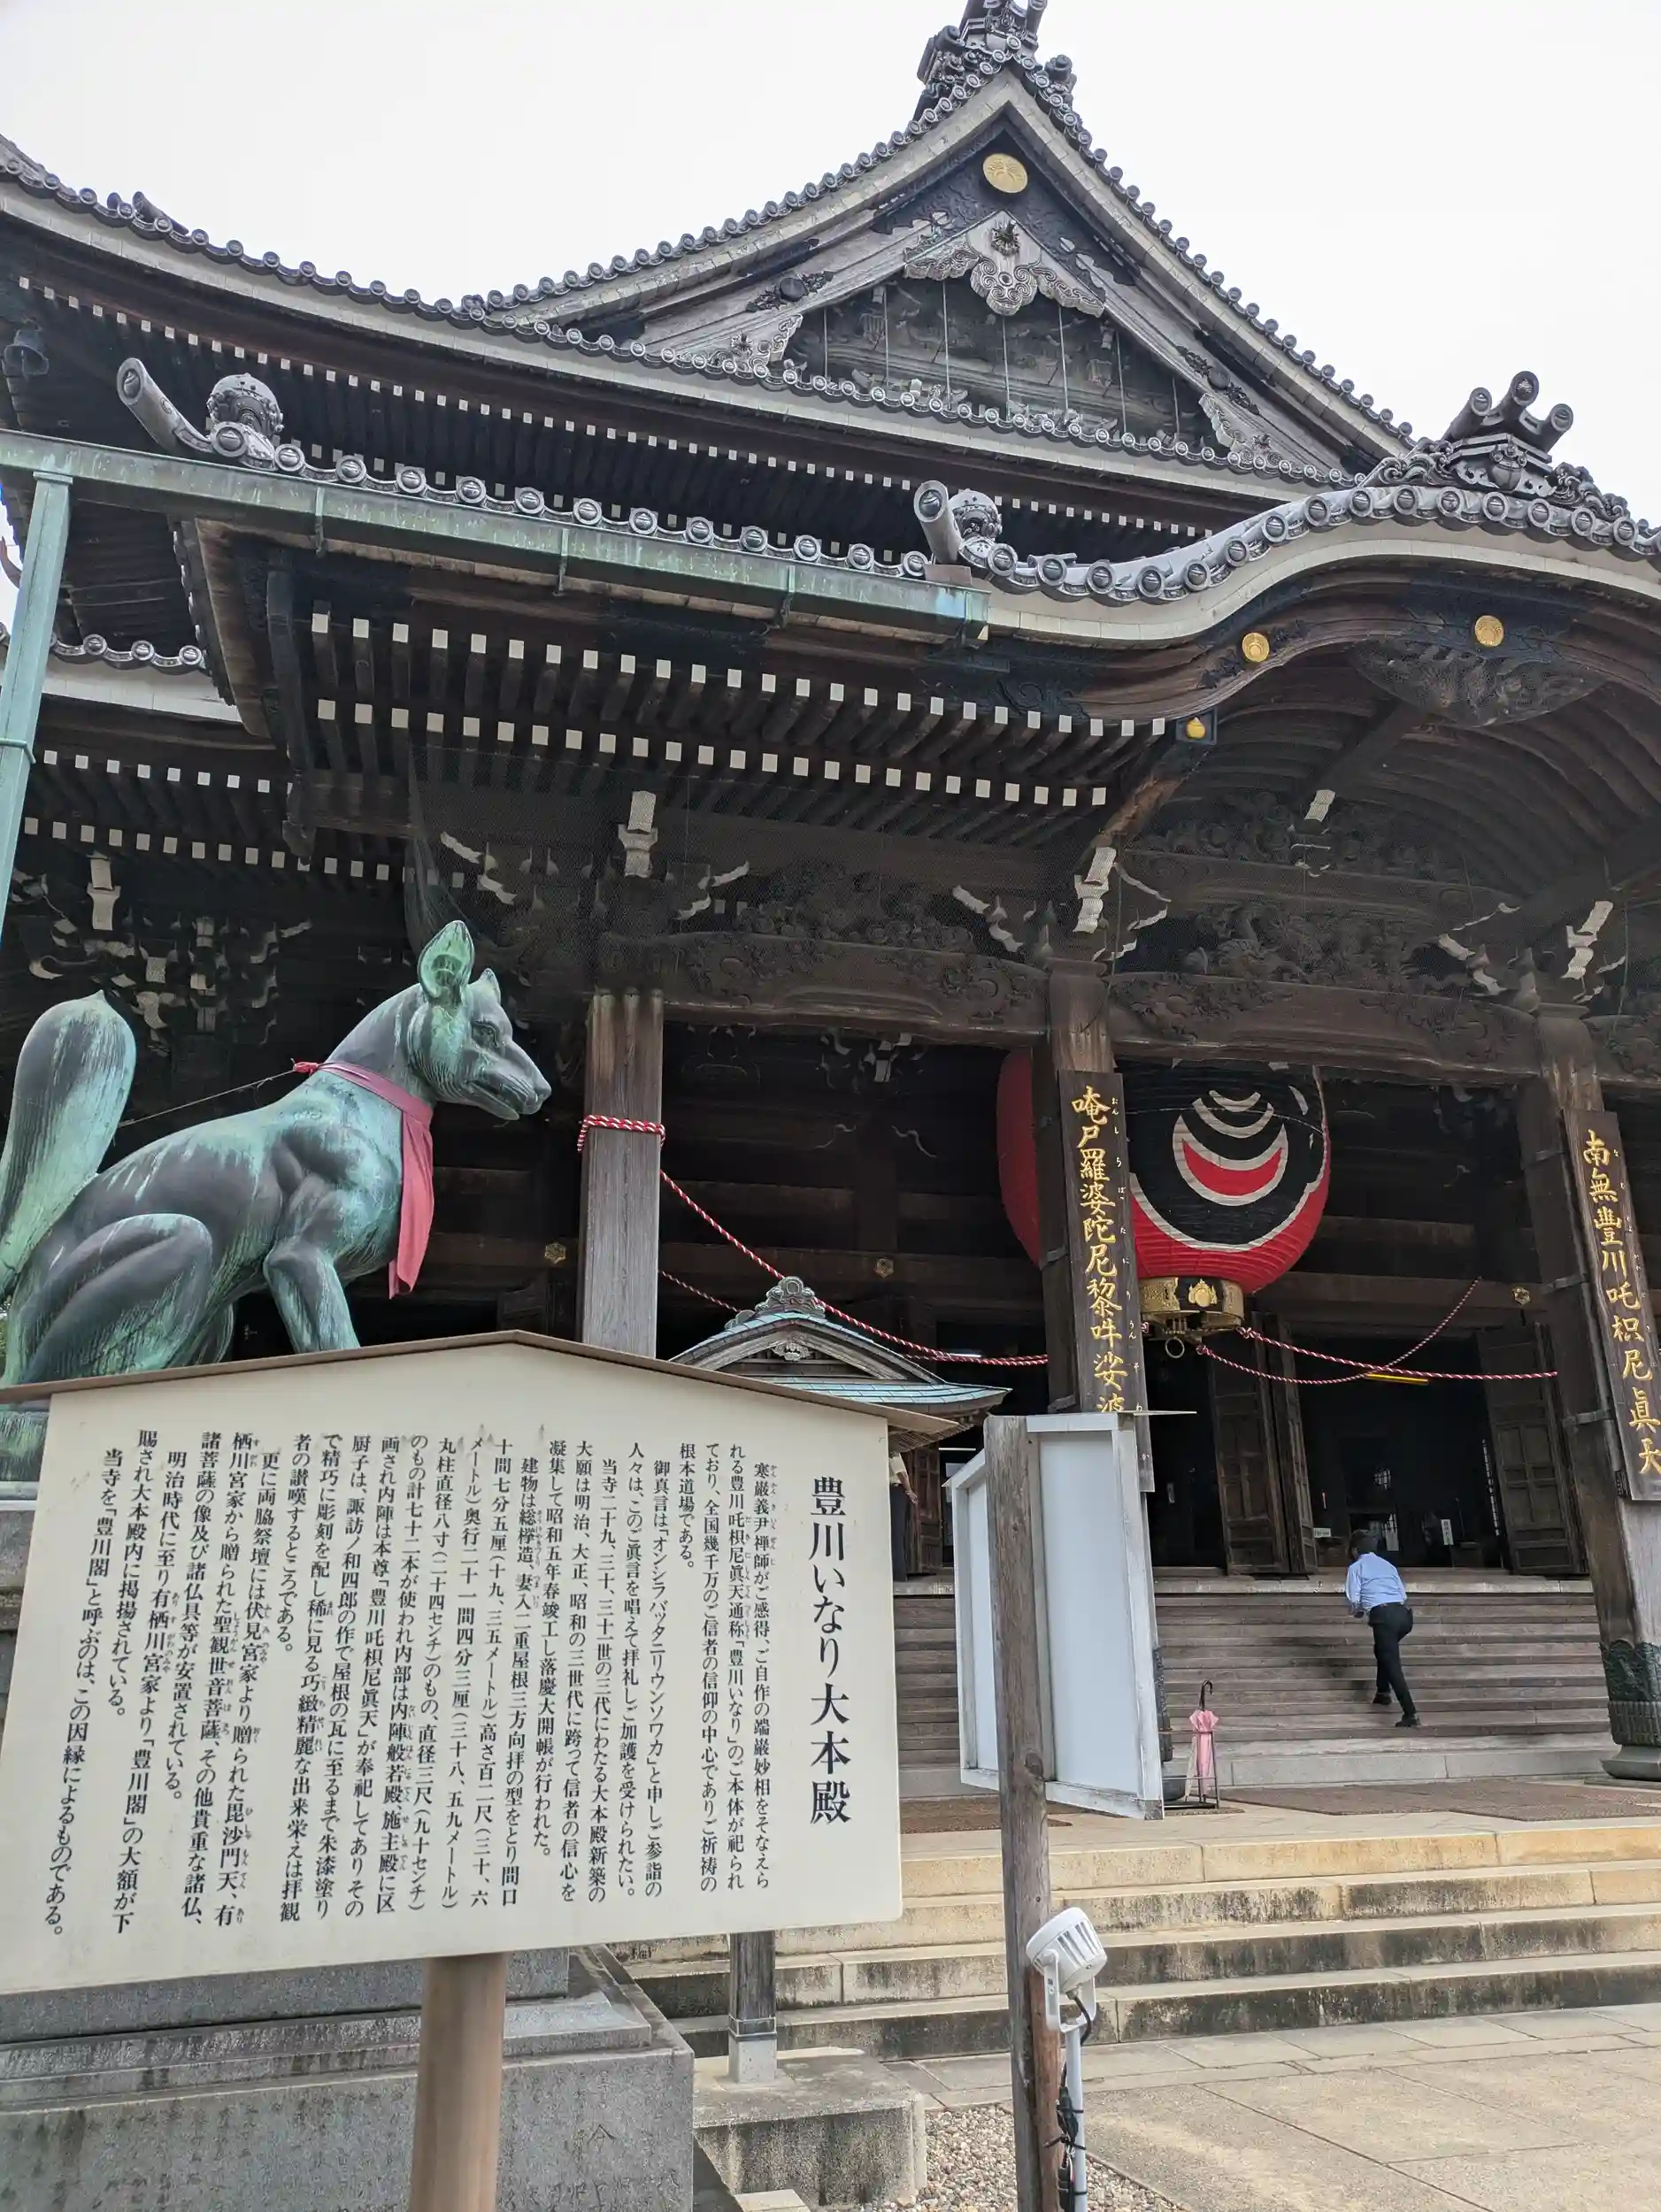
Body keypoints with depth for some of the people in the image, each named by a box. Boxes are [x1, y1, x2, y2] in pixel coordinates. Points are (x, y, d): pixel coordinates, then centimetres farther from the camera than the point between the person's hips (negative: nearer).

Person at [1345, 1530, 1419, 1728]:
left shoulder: (1356, 1567, 11)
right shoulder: (1387, 1565, 26)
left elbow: (1354, 1600, 3)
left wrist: (1359, 1613, 26)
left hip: (1384, 1616, -6)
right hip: (1405, 1613, 6)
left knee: (1392, 1665, -7)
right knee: (1383, 1650, 32)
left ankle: (1411, 1714, -18)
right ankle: (1383, 1693, 35)